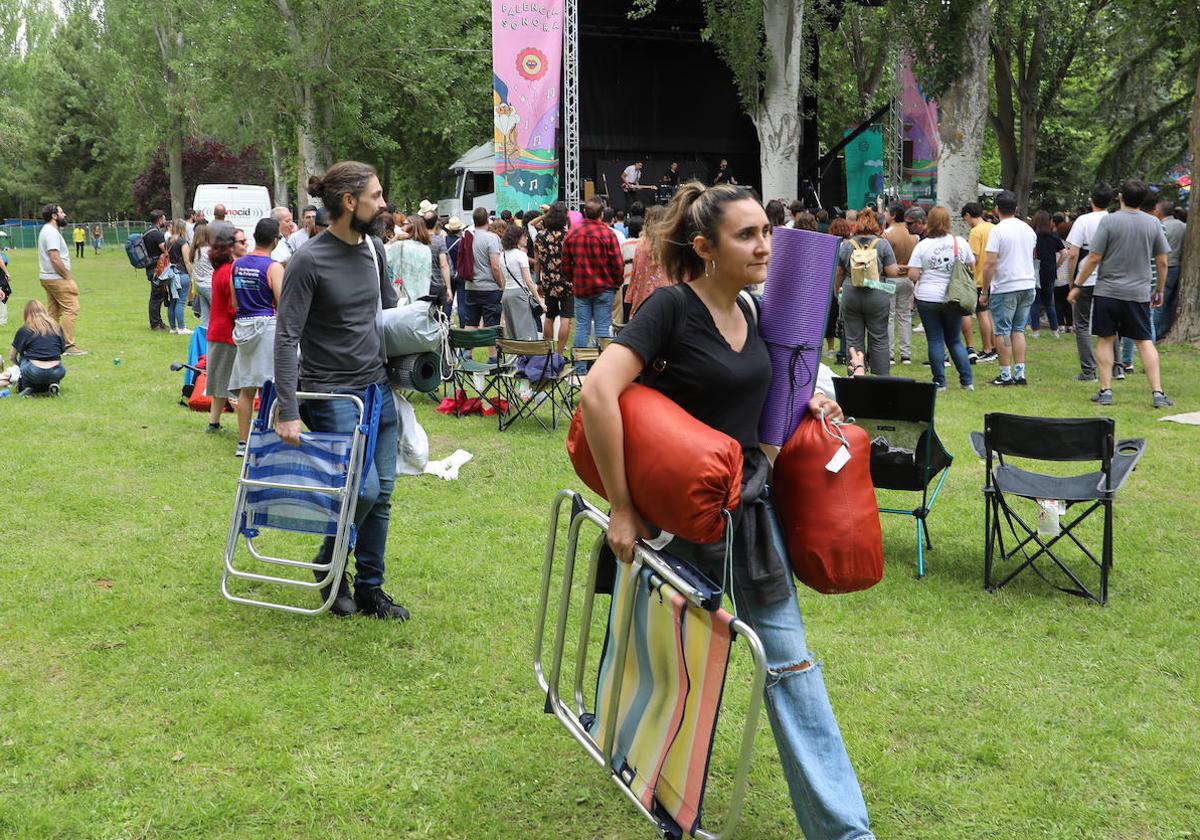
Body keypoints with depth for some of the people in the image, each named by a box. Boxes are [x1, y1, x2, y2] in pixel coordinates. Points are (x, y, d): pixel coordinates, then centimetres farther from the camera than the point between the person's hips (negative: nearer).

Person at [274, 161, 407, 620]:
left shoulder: (374, 248, 6)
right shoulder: (309, 260, -15)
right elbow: (286, 337, -17)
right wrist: (288, 412, -21)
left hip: (378, 388, 7)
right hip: (332, 393, -7)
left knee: (381, 495, 7)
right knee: (363, 489, -12)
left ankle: (370, 590, 20)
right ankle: (330, 566, 16)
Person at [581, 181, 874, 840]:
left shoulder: (747, 312, 6)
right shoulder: (672, 308, -17)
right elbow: (598, 394, -28)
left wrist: (801, 407, 4)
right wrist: (621, 508, -25)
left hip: (748, 505, 6)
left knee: (788, 661, 4)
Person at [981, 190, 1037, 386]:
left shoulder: (997, 231, -12)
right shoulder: (1028, 230, 10)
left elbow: (990, 263, -16)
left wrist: (985, 291, -11)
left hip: (1005, 287, -6)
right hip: (1028, 284, 6)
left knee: (1003, 331, 1)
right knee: (1018, 330, 12)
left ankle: (1006, 375, 1)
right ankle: (1020, 373, 9)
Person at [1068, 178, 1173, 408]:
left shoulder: (1109, 221, -8)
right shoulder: (1153, 223, 2)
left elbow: (1093, 258, -10)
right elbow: (1162, 262, 6)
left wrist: (1077, 286, 0)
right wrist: (1159, 291, 18)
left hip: (1107, 291, -2)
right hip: (1139, 292, 3)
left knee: (1105, 340, 7)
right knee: (1145, 342, 6)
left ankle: (1106, 391, 4)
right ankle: (1157, 393, 0)